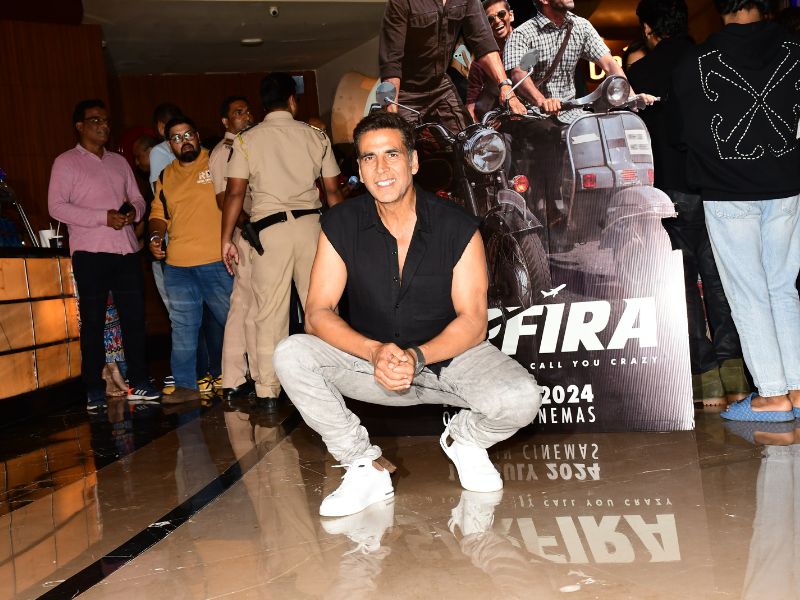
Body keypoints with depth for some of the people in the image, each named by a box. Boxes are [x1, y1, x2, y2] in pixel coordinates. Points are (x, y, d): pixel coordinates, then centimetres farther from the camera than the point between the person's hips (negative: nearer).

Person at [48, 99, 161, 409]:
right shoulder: (66, 162, 2)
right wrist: (103, 217, -16)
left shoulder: (119, 162, 19)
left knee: (134, 316, 4)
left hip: (126, 249, 5)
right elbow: (57, 206, -7)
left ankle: (138, 382, 12)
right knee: (93, 320, 0)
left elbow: (138, 198, 21)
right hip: (90, 252, -5)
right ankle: (93, 389, 6)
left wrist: (134, 212, -4)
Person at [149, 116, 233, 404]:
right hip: (177, 265, 4)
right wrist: (156, 236, 1)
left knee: (233, 320, 4)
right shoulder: (165, 177, 14)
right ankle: (185, 385, 14)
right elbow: (158, 213, 22)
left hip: (217, 261, -4)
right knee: (182, 328, 7)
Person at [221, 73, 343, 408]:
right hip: (310, 223, 1)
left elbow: (234, 193, -3)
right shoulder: (315, 136, 9)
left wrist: (227, 238, 3)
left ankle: (268, 391, 4)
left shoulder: (247, 140, 5)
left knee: (270, 313, 2)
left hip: (269, 229, -1)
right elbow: (333, 191, 8)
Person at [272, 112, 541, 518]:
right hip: (370, 360, 1)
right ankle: (366, 465, -8)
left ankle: (464, 439, 9)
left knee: (520, 400, -29)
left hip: (448, 356, -1)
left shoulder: (457, 227, -11)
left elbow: (472, 322, -13)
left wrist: (417, 357, -31)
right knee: (290, 355, -24)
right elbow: (317, 314, -13)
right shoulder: (341, 225, -8)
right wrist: (376, 351, -31)